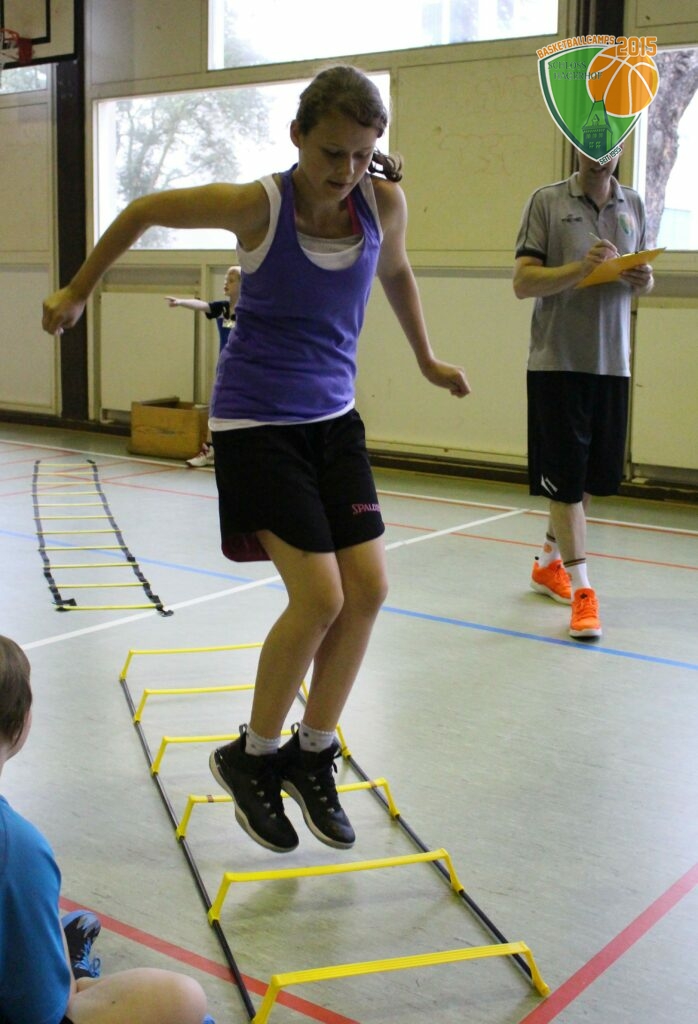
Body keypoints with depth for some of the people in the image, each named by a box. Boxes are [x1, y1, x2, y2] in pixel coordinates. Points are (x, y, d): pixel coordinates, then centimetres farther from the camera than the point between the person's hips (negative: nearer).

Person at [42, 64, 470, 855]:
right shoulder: (256, 205, -17)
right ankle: (252, 757, 10)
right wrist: (77, 293, 9)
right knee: (319, 597, -14)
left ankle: (312, 757, 18)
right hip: (256, 422, -5)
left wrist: (426, 360, 29)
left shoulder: (384, 203, -5)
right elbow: (143, 212, -1)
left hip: (333, 418, 5)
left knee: (368, 589, -2)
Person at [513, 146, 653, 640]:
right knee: (566, 479, -3)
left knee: (592, 477, 13)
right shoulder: (547, 201, -2)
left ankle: (549, 562, 32)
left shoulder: (633, 205, 12)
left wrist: (644, 280, -4)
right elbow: (523, 281, -8)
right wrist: (581, 268, -23)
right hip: (558, 361, -5)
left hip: (612, 363, 5)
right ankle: (582, 590, 3)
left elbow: (643, 278, 20)